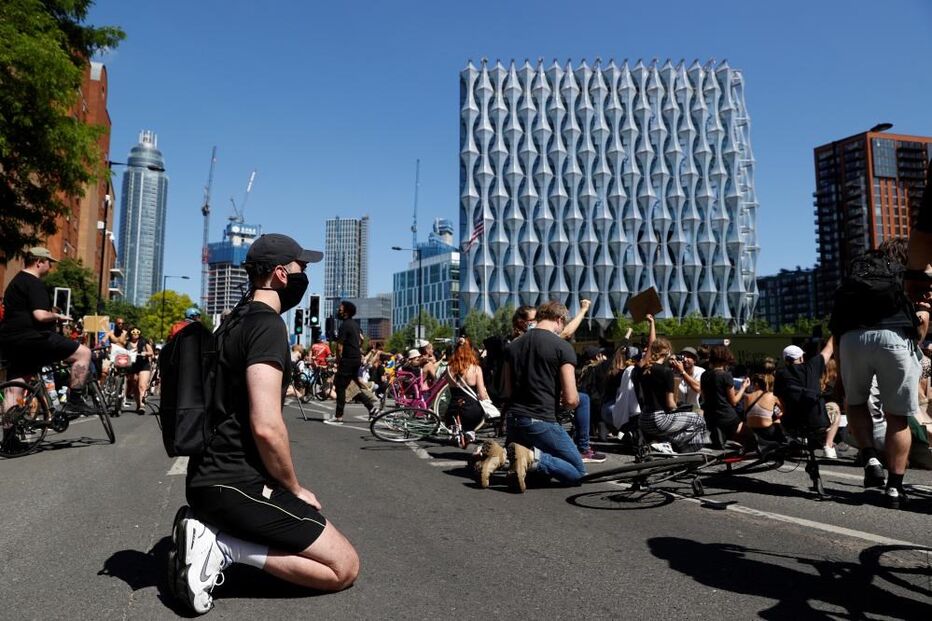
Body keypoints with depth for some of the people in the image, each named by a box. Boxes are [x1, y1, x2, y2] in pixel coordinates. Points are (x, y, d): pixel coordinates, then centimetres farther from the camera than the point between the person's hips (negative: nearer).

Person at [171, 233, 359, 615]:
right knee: (344, 567, -4)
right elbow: (266, 426, -27)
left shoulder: (237, 321, 15)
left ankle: (212, 530, 7)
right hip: (235, 484, -10)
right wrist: (295, 489, -9)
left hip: (210, 477, 10)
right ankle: (224, 546, -10)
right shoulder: (267, 324, -16)